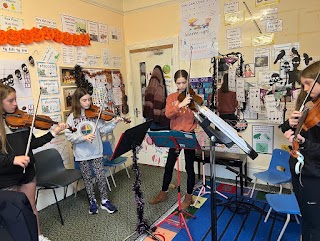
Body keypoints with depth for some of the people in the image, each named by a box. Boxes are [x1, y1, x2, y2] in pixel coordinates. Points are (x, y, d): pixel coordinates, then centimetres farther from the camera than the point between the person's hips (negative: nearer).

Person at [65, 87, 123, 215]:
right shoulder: (72, 117, -5)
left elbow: (103, 129, -3)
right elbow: (69, 136, -12)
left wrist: (113, 122, -18)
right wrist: (84, 137, -25)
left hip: (96, 151, 1)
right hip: (82, 153, 0)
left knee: (101, 176, 3)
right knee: (87, 178, 12)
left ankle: (105, 201, 21)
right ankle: (92, 201, 30)